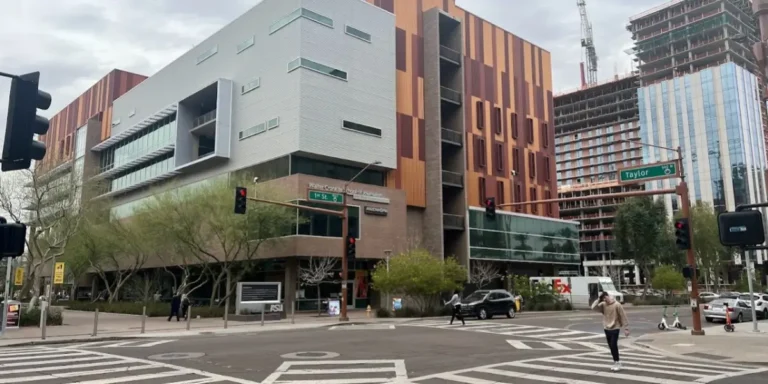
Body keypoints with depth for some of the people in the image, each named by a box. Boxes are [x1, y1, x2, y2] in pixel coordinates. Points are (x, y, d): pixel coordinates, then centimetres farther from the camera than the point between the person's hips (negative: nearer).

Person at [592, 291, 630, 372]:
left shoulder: (617, 305, -13)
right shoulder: (603, 305, 3)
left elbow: (623, 317, -10)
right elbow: (594, 307, -7)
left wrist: (626, 328, -11)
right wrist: (599, 299, -10)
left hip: (615, 328, -6)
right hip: (607, 329, 6)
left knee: (614, 346, -9)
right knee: (611, 346, 9)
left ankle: (618, 363, 2)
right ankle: (616, 362, 20)